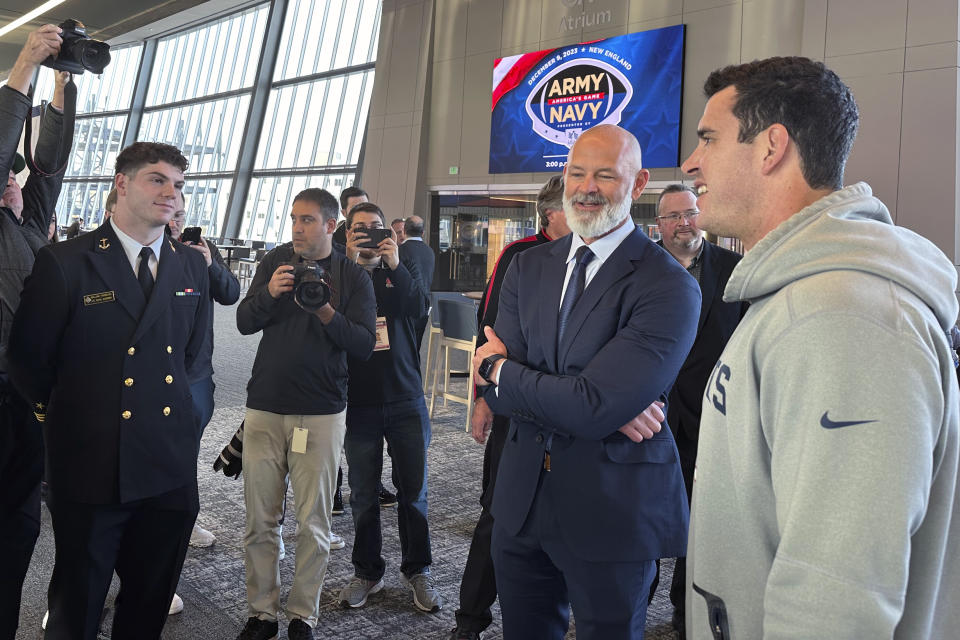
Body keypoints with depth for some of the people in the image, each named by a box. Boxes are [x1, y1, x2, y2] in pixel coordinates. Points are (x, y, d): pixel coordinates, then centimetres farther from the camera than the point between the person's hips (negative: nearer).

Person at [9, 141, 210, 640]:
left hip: (169, 467, 4)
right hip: (91, 465, -3)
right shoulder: (64, 263, -9)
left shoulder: (191, 267, 5)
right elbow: (27, 359, -1)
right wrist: (65, 414, 8)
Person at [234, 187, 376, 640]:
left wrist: (327, 313, -23)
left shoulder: (353, 277, -1)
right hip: (264, 407, 2)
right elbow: (244, 323, 2)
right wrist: (269, 293, -16)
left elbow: (364, 344, -9)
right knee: (260, 521, 8)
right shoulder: (274, 262, 7)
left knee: (313, 523, 5)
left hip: (320, 414, -2)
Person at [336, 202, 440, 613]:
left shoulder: (403, 271, 8)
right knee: (363, 494, 9)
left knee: (413, 490, 7)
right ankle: (367, 572, 26)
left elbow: (420, 309, -11)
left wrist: (395, 264, -22)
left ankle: (417, 570, 23)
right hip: (359, 402, -1)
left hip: (405, 398, 1)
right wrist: (349, 263, -21)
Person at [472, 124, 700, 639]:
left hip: (612, 510, -5)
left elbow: (595, 407, -25)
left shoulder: (669, 286, -16)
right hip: (522, 497, 5)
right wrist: (598, 407, -19)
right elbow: (494, 386, -5)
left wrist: (501, 369, -10)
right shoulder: (527, 268, 3)